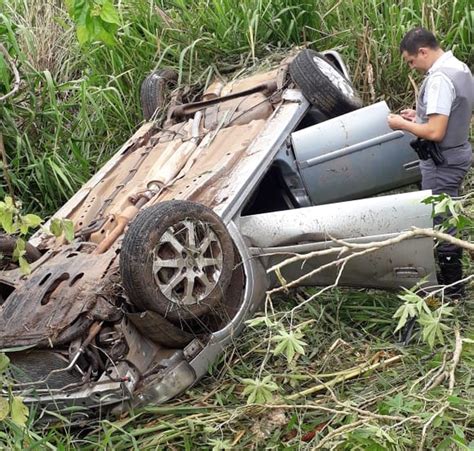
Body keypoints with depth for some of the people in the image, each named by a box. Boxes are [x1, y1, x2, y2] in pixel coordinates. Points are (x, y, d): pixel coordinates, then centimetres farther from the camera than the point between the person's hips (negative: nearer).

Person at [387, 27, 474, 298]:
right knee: (447, 221, 20)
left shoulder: (439, 79, -24)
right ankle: (451, 279, 33)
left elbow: (435, 132, -28)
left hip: (443, 163, -10)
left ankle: (452, 288, 12)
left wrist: (403, 124, -14)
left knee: (440, 224, 1)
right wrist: (420, 115, 11)